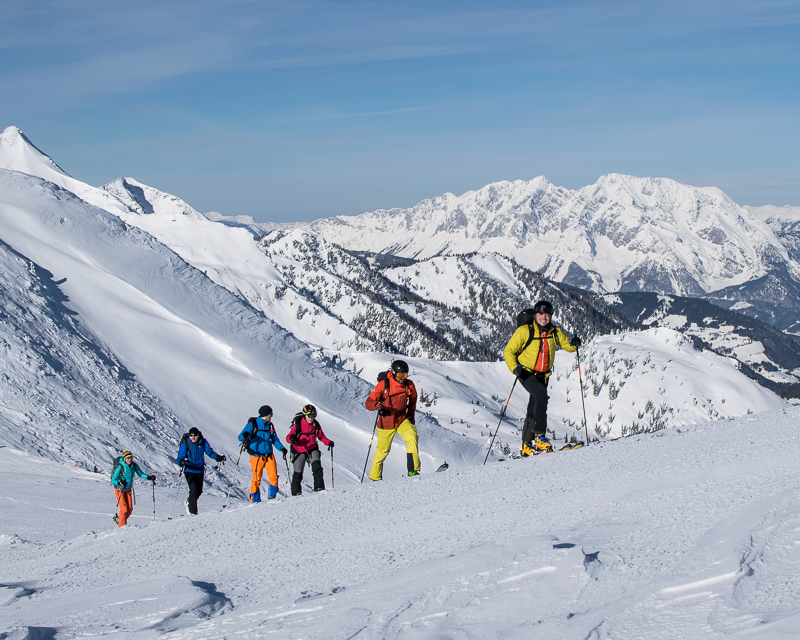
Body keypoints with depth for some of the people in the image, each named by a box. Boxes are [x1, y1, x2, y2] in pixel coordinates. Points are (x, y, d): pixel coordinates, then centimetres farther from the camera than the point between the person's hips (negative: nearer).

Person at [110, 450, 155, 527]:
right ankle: (121, 525, 6)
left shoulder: (134, 465, -9)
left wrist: (149, 477, -15)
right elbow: (113, 480, -25)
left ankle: (120, 519, 30)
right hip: (119, 489, -5)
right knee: (124, 509, -11)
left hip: (128, 489, 5)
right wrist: (119, 483, -45)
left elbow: (140, 474, 2)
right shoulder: (120, 467, -24)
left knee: (130, 509, 5)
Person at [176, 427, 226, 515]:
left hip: (200, 470, 4)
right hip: (189, 470, -4)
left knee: (199, 491, 14)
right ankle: (192, 511, -7)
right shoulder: (185, 444, -13)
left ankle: (189, 502, 43)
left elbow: (209, 451, -3)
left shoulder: (203, 442, -5)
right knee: (194, 490, -17)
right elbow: (180, 457, -16)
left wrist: (218, 457, -21)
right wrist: (182, 461, -39)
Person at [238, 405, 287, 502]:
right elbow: (240, 437, -9)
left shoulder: (270, 425, 13)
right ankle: (255, 500, 9)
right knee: (256, 479, -4)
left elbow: (275, 439, 19)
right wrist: (245, 435, -33)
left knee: (274, 476, -7)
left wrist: (281, 448, 2)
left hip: (269, 455, 5)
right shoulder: (253, 424, -3)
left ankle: (271, 497, 8)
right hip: (257, 456, -5)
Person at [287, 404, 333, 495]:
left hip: (312, 449, 2)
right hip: (299, 450, -2)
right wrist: (291, 438, -39)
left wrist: (328, 442, -7)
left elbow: (321, 436, 12)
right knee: (298, 473, 2)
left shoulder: (316, 424, -1)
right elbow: (289, 437, -15)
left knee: (317, 467, -19)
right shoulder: (298, 424, -12)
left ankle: (319, 488, -15)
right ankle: (296, 493, 15)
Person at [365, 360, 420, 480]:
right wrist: (376, 405, -36)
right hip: (386, 422, -2)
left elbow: (412, 401, 16)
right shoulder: (383, 384, -15)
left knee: (412, 437, -25)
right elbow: (369, 402, -15)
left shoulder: (409, 385, -5)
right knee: (383, 450, 9)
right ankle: (375, 477, 31)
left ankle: (413, 470, -24)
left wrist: (411, 416, 13)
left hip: (402, 419, 2)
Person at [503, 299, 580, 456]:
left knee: (534, 409, 12)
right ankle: (540, 436, -33)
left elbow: (567, 345, 12)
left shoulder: (555, 332, 3)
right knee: (541, 393, -31)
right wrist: (515, 368, -21)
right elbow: (509, 351, -6)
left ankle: (527, 445, 23)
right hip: (527, 373, -5)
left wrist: (573, 343, -12)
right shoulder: (525, 331, -10)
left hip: (543, 375, 5)